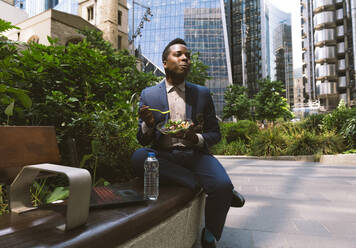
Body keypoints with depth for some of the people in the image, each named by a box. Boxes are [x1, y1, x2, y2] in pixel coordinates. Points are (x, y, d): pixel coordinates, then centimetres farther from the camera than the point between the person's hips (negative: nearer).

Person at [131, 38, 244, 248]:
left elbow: (215, 134, 10)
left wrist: (197, 139, -14)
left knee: (222, 185, -28)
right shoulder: (148, 94, 6)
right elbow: (143, 140, 6)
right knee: (138, 157, -31)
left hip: (194, 154, 1)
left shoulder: (203, 93, 10)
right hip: (162, 155, 0)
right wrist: (148, 125, -19)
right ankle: (204, 185, -17)